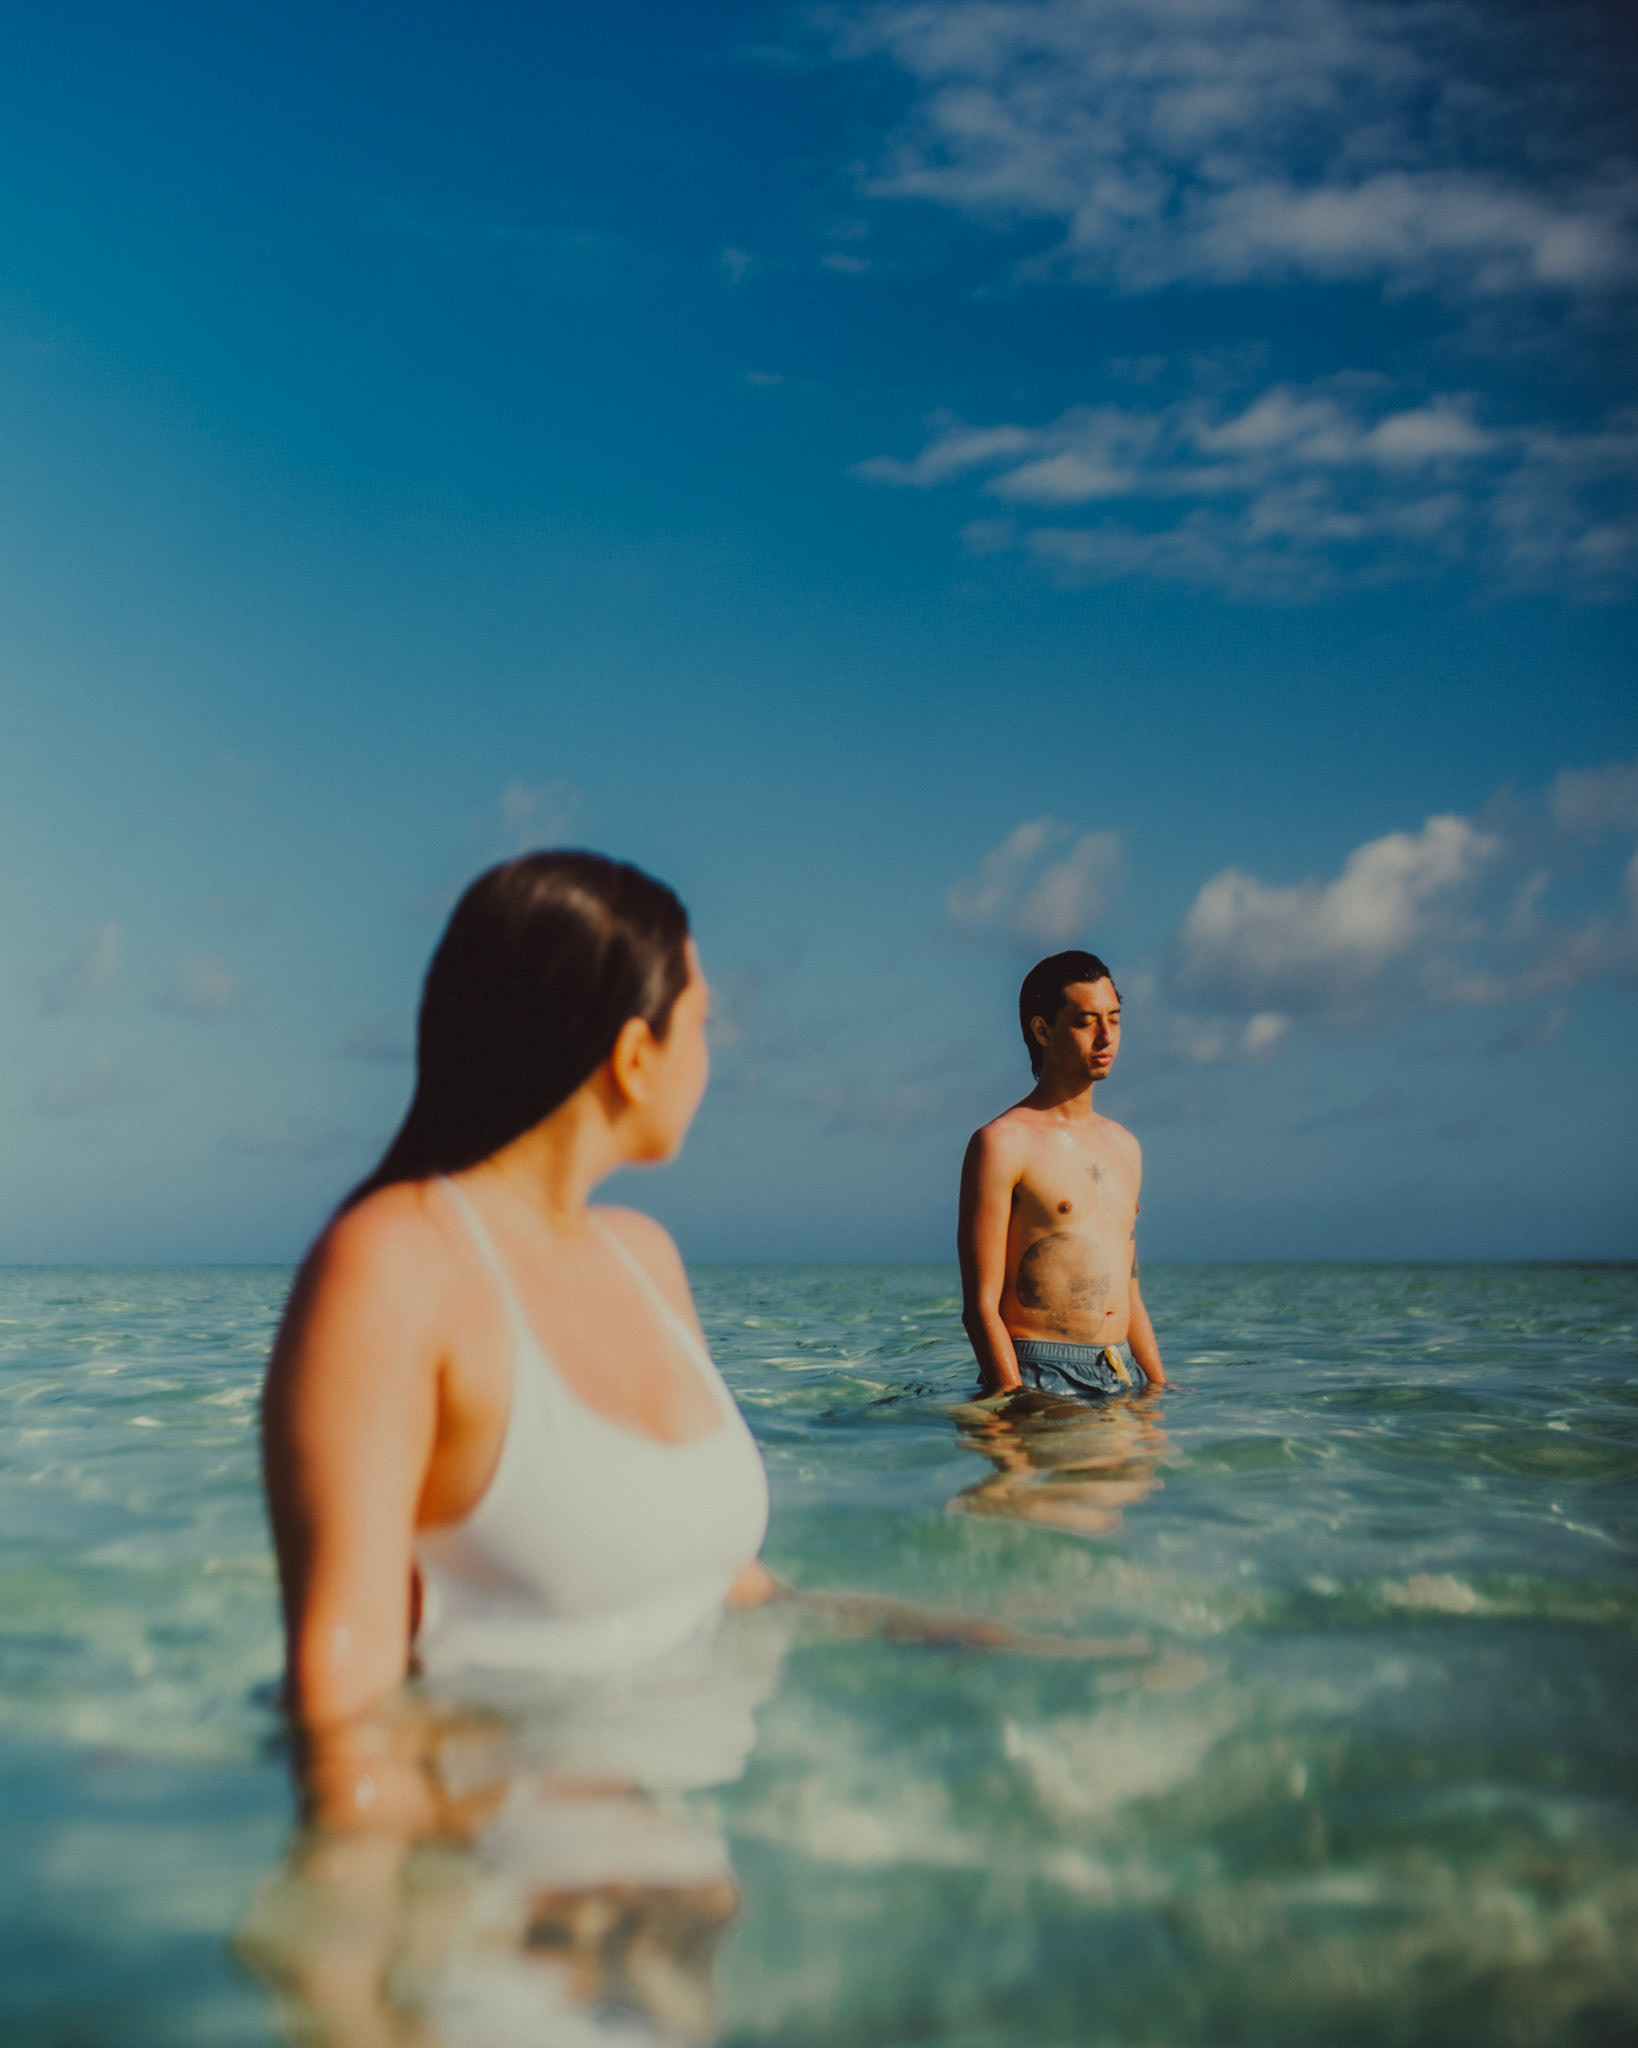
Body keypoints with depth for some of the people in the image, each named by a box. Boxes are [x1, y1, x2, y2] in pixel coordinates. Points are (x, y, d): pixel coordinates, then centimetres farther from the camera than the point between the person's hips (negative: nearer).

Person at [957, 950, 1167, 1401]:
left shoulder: (1124, 1147, 17)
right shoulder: (1002, 1144, -7)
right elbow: (980, 1306, -11)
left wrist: (1160, 1393, 13)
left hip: (1124, 1380, 7)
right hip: (1039, 1379, -6)